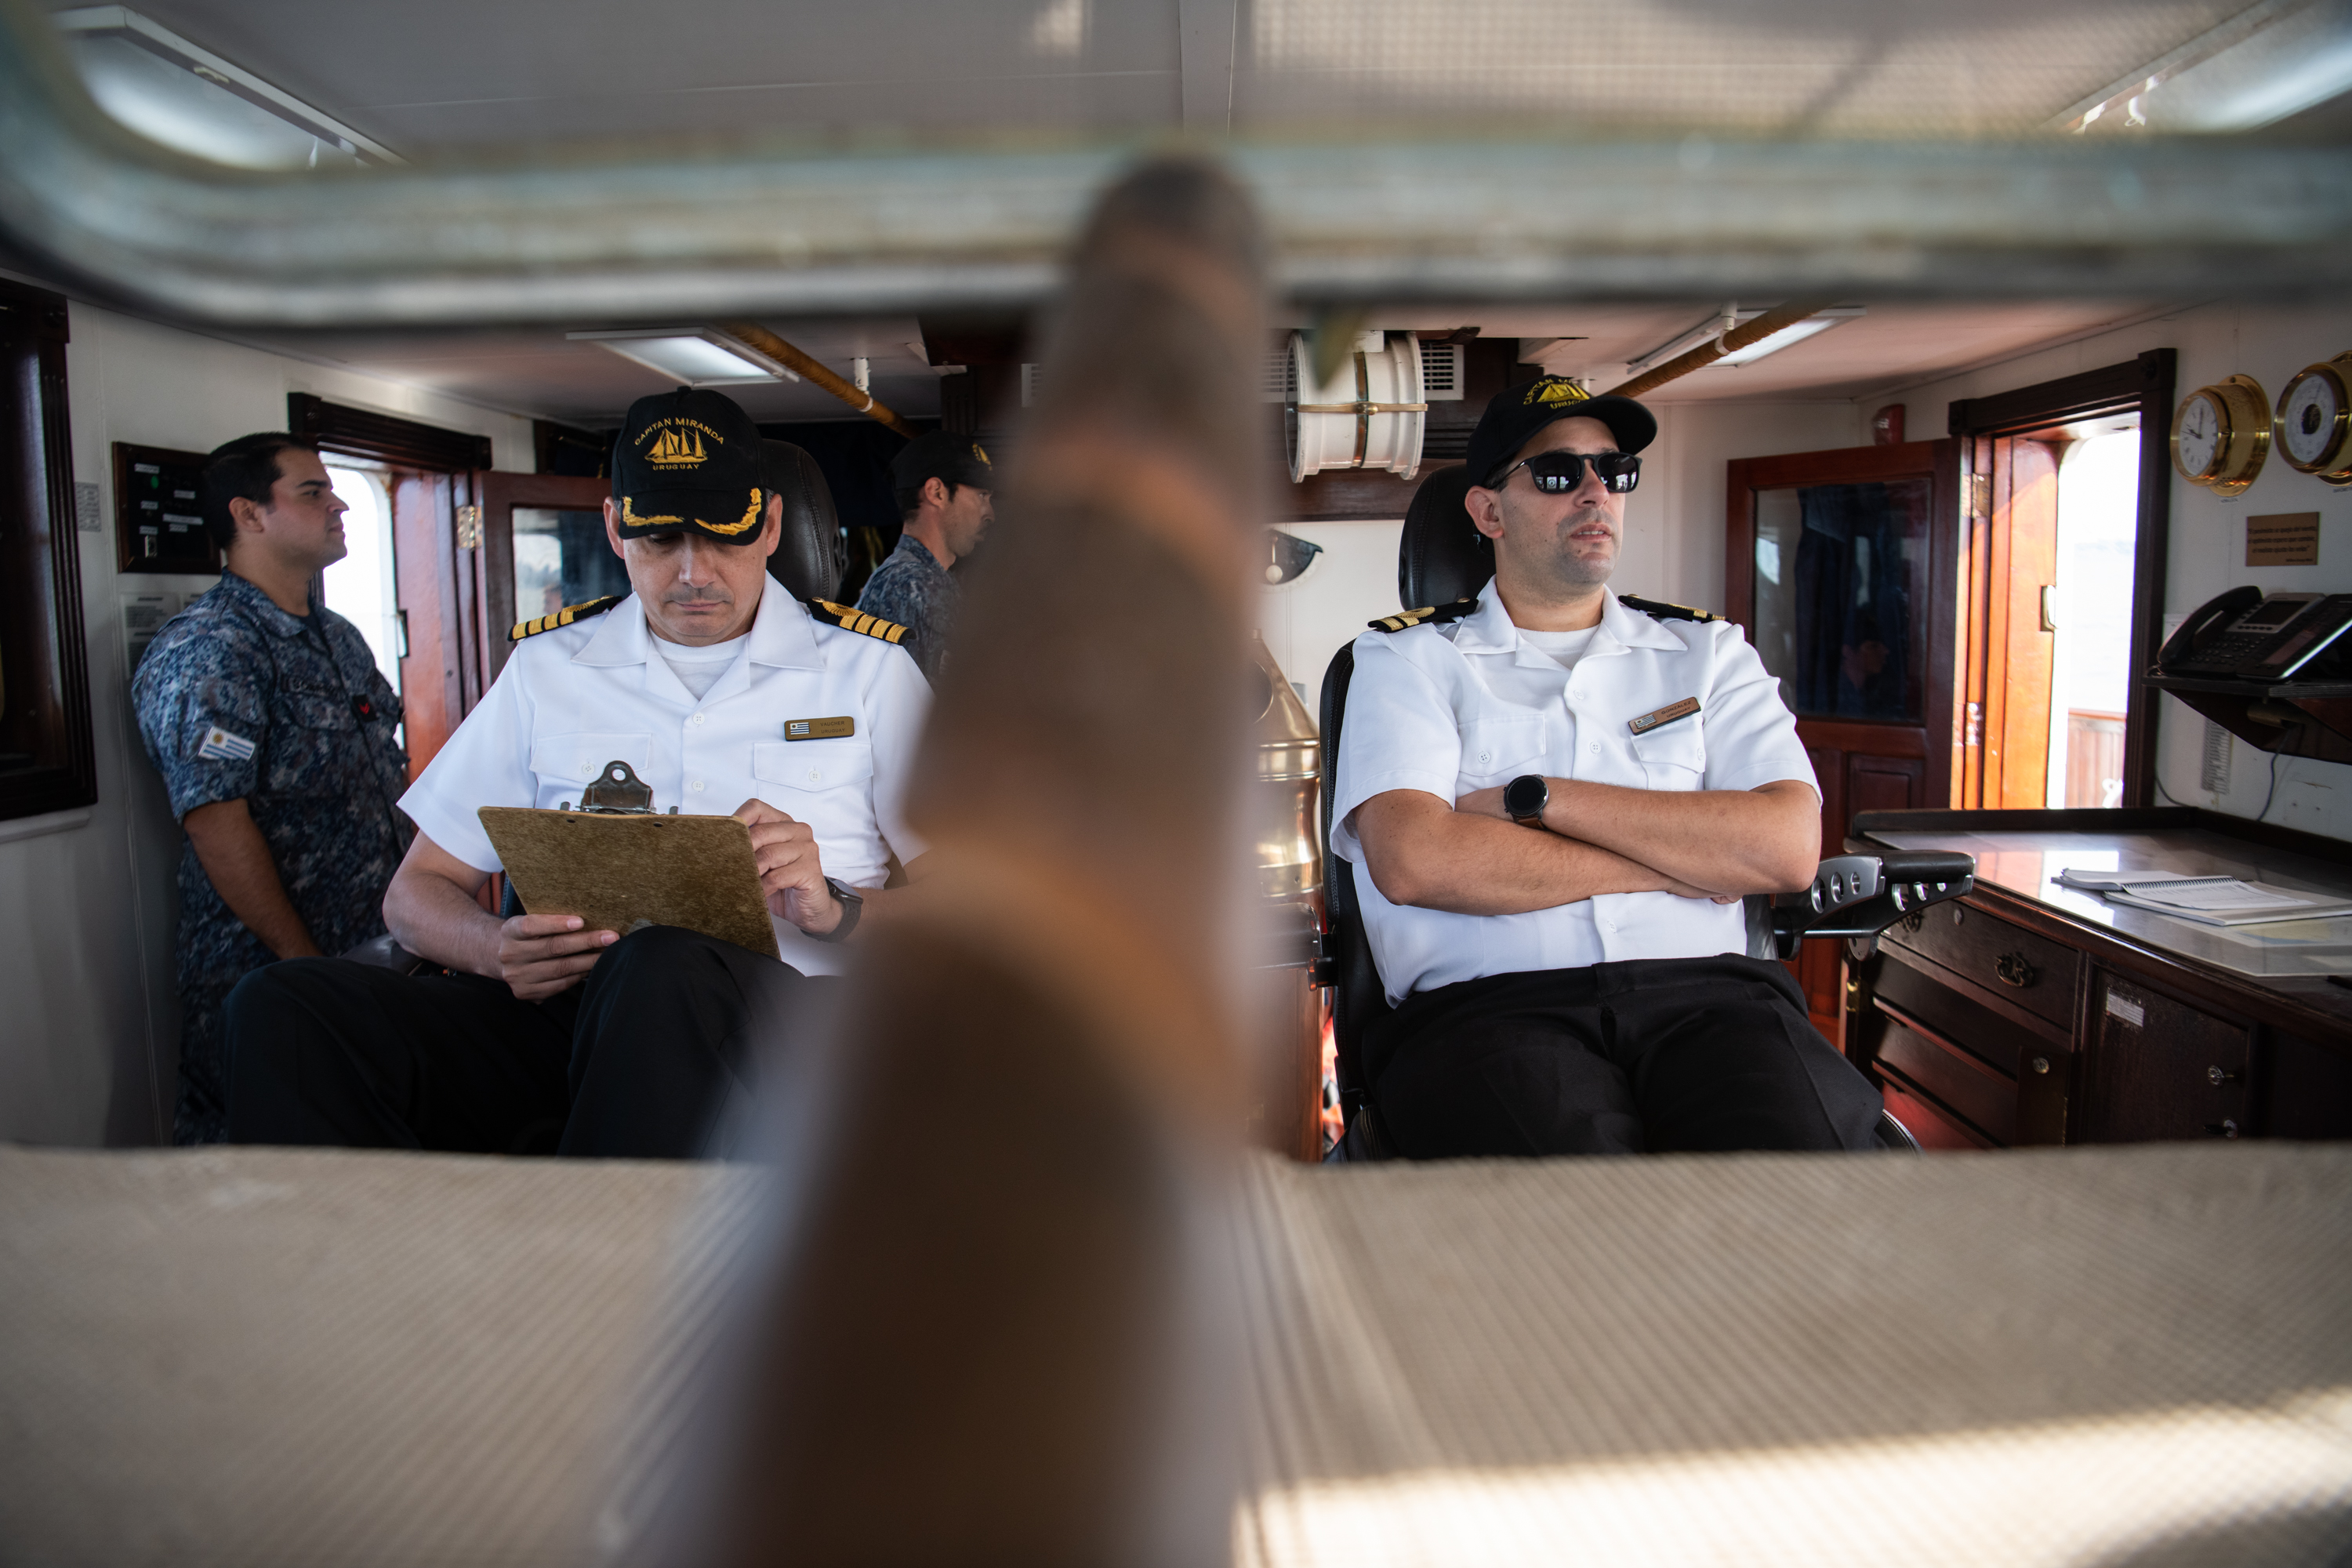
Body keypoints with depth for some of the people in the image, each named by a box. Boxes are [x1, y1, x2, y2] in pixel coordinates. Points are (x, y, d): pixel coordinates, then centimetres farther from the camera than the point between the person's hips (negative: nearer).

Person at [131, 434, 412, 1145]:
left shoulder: (342, 639, 14)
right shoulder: (204, 649, -14)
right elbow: (216, 823, -20)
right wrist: (303, 961, -19)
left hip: (380, 955, 8)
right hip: (268, 977, -8)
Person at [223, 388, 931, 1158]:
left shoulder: (868, 668, 10)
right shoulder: (546, 666, 17)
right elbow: (416, 894, 18)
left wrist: (837, 908, -14)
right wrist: (497, 948, -7)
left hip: (775, 1008, -2)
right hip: (562, 1004, 3)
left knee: (663, 971, -39)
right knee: (281, 1007, -22)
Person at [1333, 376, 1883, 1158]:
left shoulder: (1709, 650, 20)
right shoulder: (1407, 656, 11)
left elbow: (1789, 848, 3)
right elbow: (1412, 861, -8)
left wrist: (1537, 797, -3)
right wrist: (1672, 864, 0)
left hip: (1703, 991, 3)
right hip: (1490, 1006, -3)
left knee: (1799, 1140, -29)